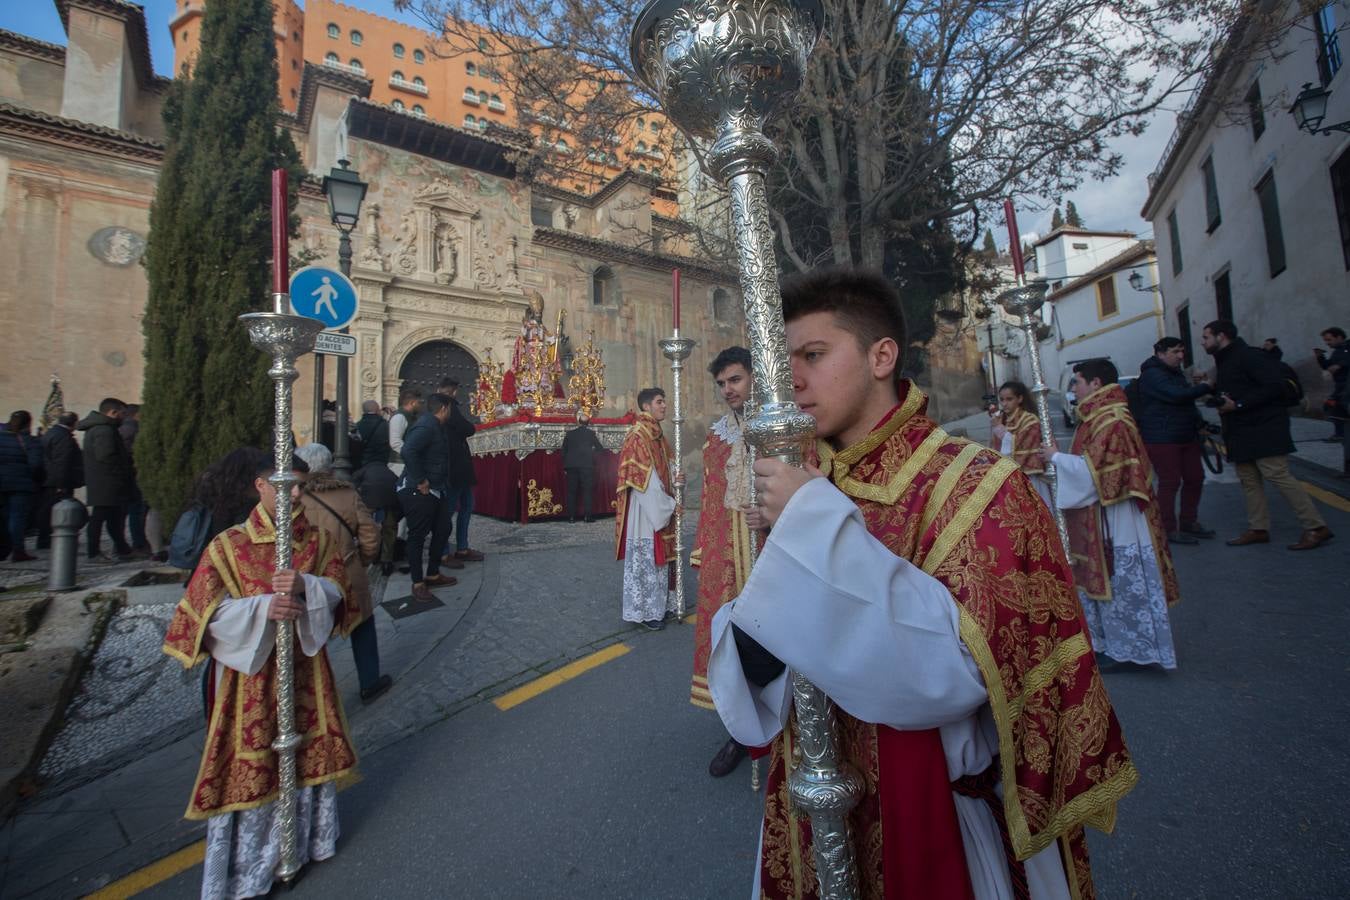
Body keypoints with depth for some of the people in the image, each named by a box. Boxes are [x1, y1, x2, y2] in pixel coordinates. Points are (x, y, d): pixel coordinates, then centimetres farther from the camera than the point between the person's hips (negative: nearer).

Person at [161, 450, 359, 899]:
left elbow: (336, 592, -6)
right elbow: (210, 612, -12)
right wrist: (264, 607, -28)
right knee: (251, 761, 10)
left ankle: (305, 836, 40)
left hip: (304, 665, 3)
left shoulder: (318, 539, -2)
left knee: (307, 753, 16)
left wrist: (305, 586, -26)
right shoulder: (227, 545, -9)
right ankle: (249, 862, 33)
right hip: (249, 671, -2)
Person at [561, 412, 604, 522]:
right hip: (586, 466, -2)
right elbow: (600, 449, 4)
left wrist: (565, 468, 14)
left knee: (571, 492, 6)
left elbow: (564, 451, 7)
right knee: (587, 491, 2)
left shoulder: (569, 434, 6)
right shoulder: (591, 433, 0)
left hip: (571, 466, 2)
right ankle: (587, 516, -2)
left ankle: (571, 516, 6)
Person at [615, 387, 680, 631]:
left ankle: (658, 605, 27)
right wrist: (669, 505, -15)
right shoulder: (638, 437, -16)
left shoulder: (657, 435, 12)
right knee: (644, 559, 2)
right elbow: (646, 481, -19)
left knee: (658, 558, 15)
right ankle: (644, 610, 13)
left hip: (659, 509, 9)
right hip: (645, 511, -9)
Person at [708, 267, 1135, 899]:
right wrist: (755, 633, -22)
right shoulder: (804, 489, -3)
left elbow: (960, 666, -28)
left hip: (942, 812, -4)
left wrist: (816, 521, -30)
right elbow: (764, 642, 2)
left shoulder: (974, 484, -17)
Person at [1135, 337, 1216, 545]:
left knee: (1195, 477, 12)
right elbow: (1178, 395, -24)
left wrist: (1199, 423, 15)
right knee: (1170, 482, -6)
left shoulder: (1174, 372, 19)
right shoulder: (1152, 375, -13)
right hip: (1161, 439, -10)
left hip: (1186, 436, 10)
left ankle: (1189, 522, 26)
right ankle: (1169, 530, 2)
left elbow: (1186, 402, 26)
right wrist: (1206, 387, -11)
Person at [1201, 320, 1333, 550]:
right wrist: (1211, 388, 4)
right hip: (1241, 432, 10)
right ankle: (1258, 528, 13)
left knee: (1277, 475, -12)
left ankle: (1316, 528, -5)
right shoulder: (1223, 361, 17)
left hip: (1264, 427, -10)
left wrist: (1238, 404, -21)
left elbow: (1274, 386, -20)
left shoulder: (1248, 356, -12)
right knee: (1248, 480, 9)